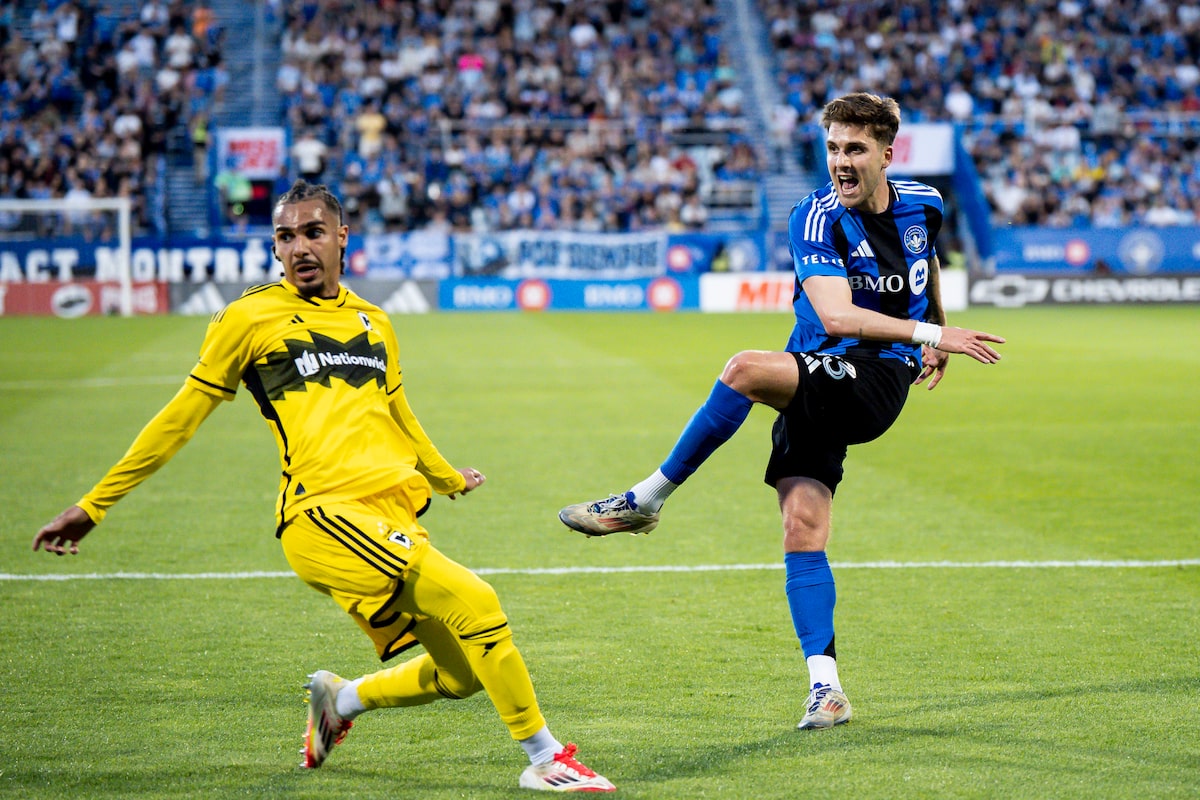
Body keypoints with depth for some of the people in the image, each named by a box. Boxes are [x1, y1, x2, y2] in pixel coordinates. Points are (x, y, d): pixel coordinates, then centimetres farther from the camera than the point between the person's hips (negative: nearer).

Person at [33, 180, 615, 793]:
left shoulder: (373, 323, 19)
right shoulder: (250, 318, 3)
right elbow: (181, 417, 8)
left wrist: (447, 479, 52)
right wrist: (93, 506, 9)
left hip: (391, 521, 7)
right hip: (324, 513, -7)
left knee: (463, 674, 2)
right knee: (476, 603, -23)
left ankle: (341, 698, 28)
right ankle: (546, 758, -10)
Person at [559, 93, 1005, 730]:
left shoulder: (922, 204, 7)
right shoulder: (817, 218, -7)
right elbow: (836, 317, -21)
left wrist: (934, 340, 38)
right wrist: (931, 333, -26)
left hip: (876, 384, -1)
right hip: (818, 380, 1)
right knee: (802, 528, -14)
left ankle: (644, 500, -18)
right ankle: (825, 687, -7)